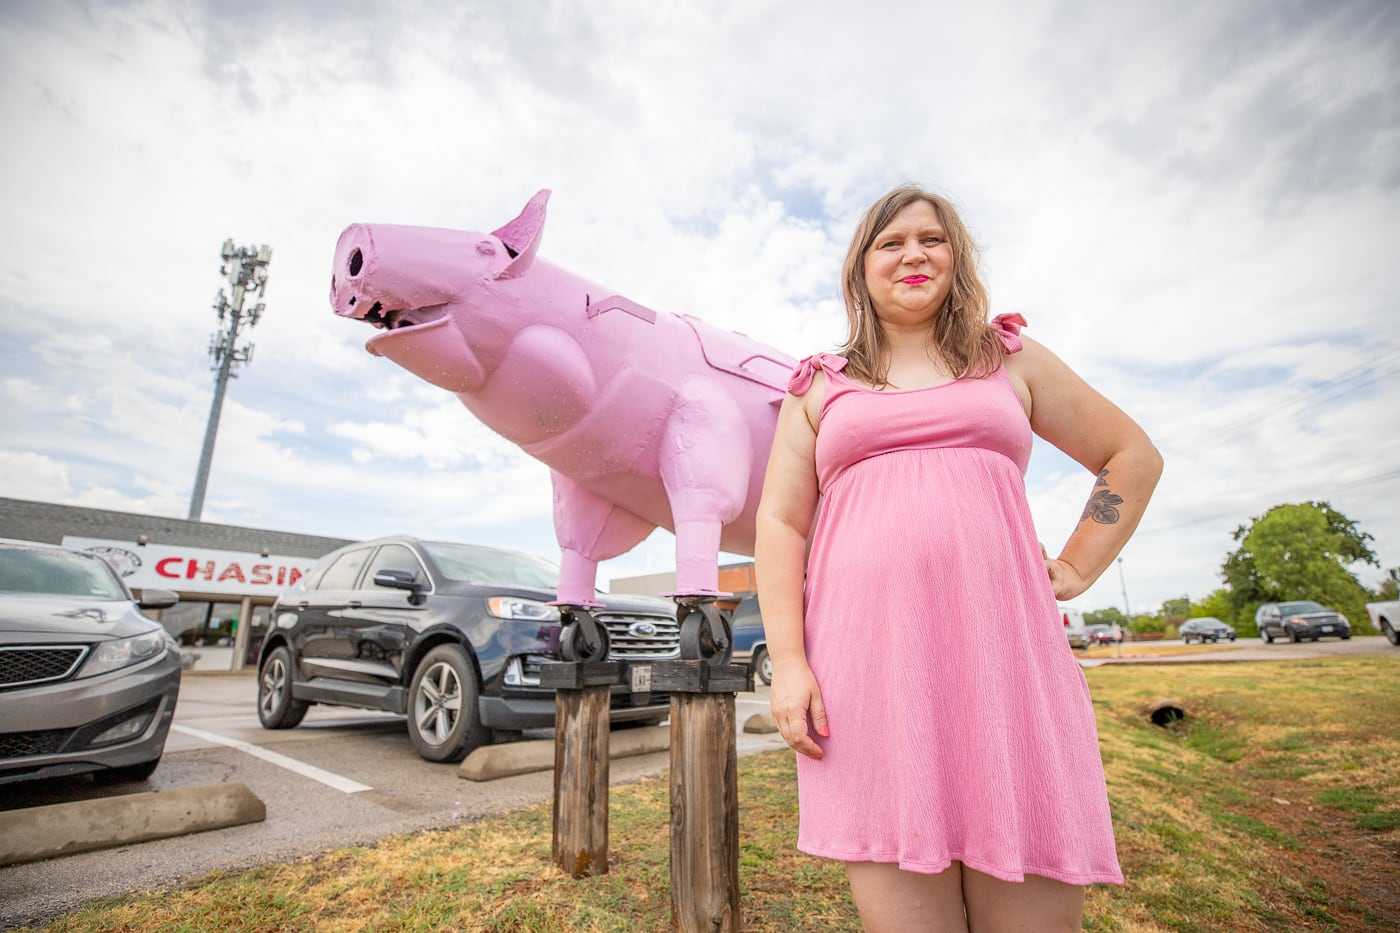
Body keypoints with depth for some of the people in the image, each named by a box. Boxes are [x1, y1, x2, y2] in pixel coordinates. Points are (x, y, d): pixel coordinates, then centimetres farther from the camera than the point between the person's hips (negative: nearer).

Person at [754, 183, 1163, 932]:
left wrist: (1076, 570, 12)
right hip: (868, 669, 0)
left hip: (1003, 653, 1)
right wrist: (787, 661, -5)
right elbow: (779, 524, 6)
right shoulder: (819, 386, 13)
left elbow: (1133, 457, 24)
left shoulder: (1011, 360, 17)